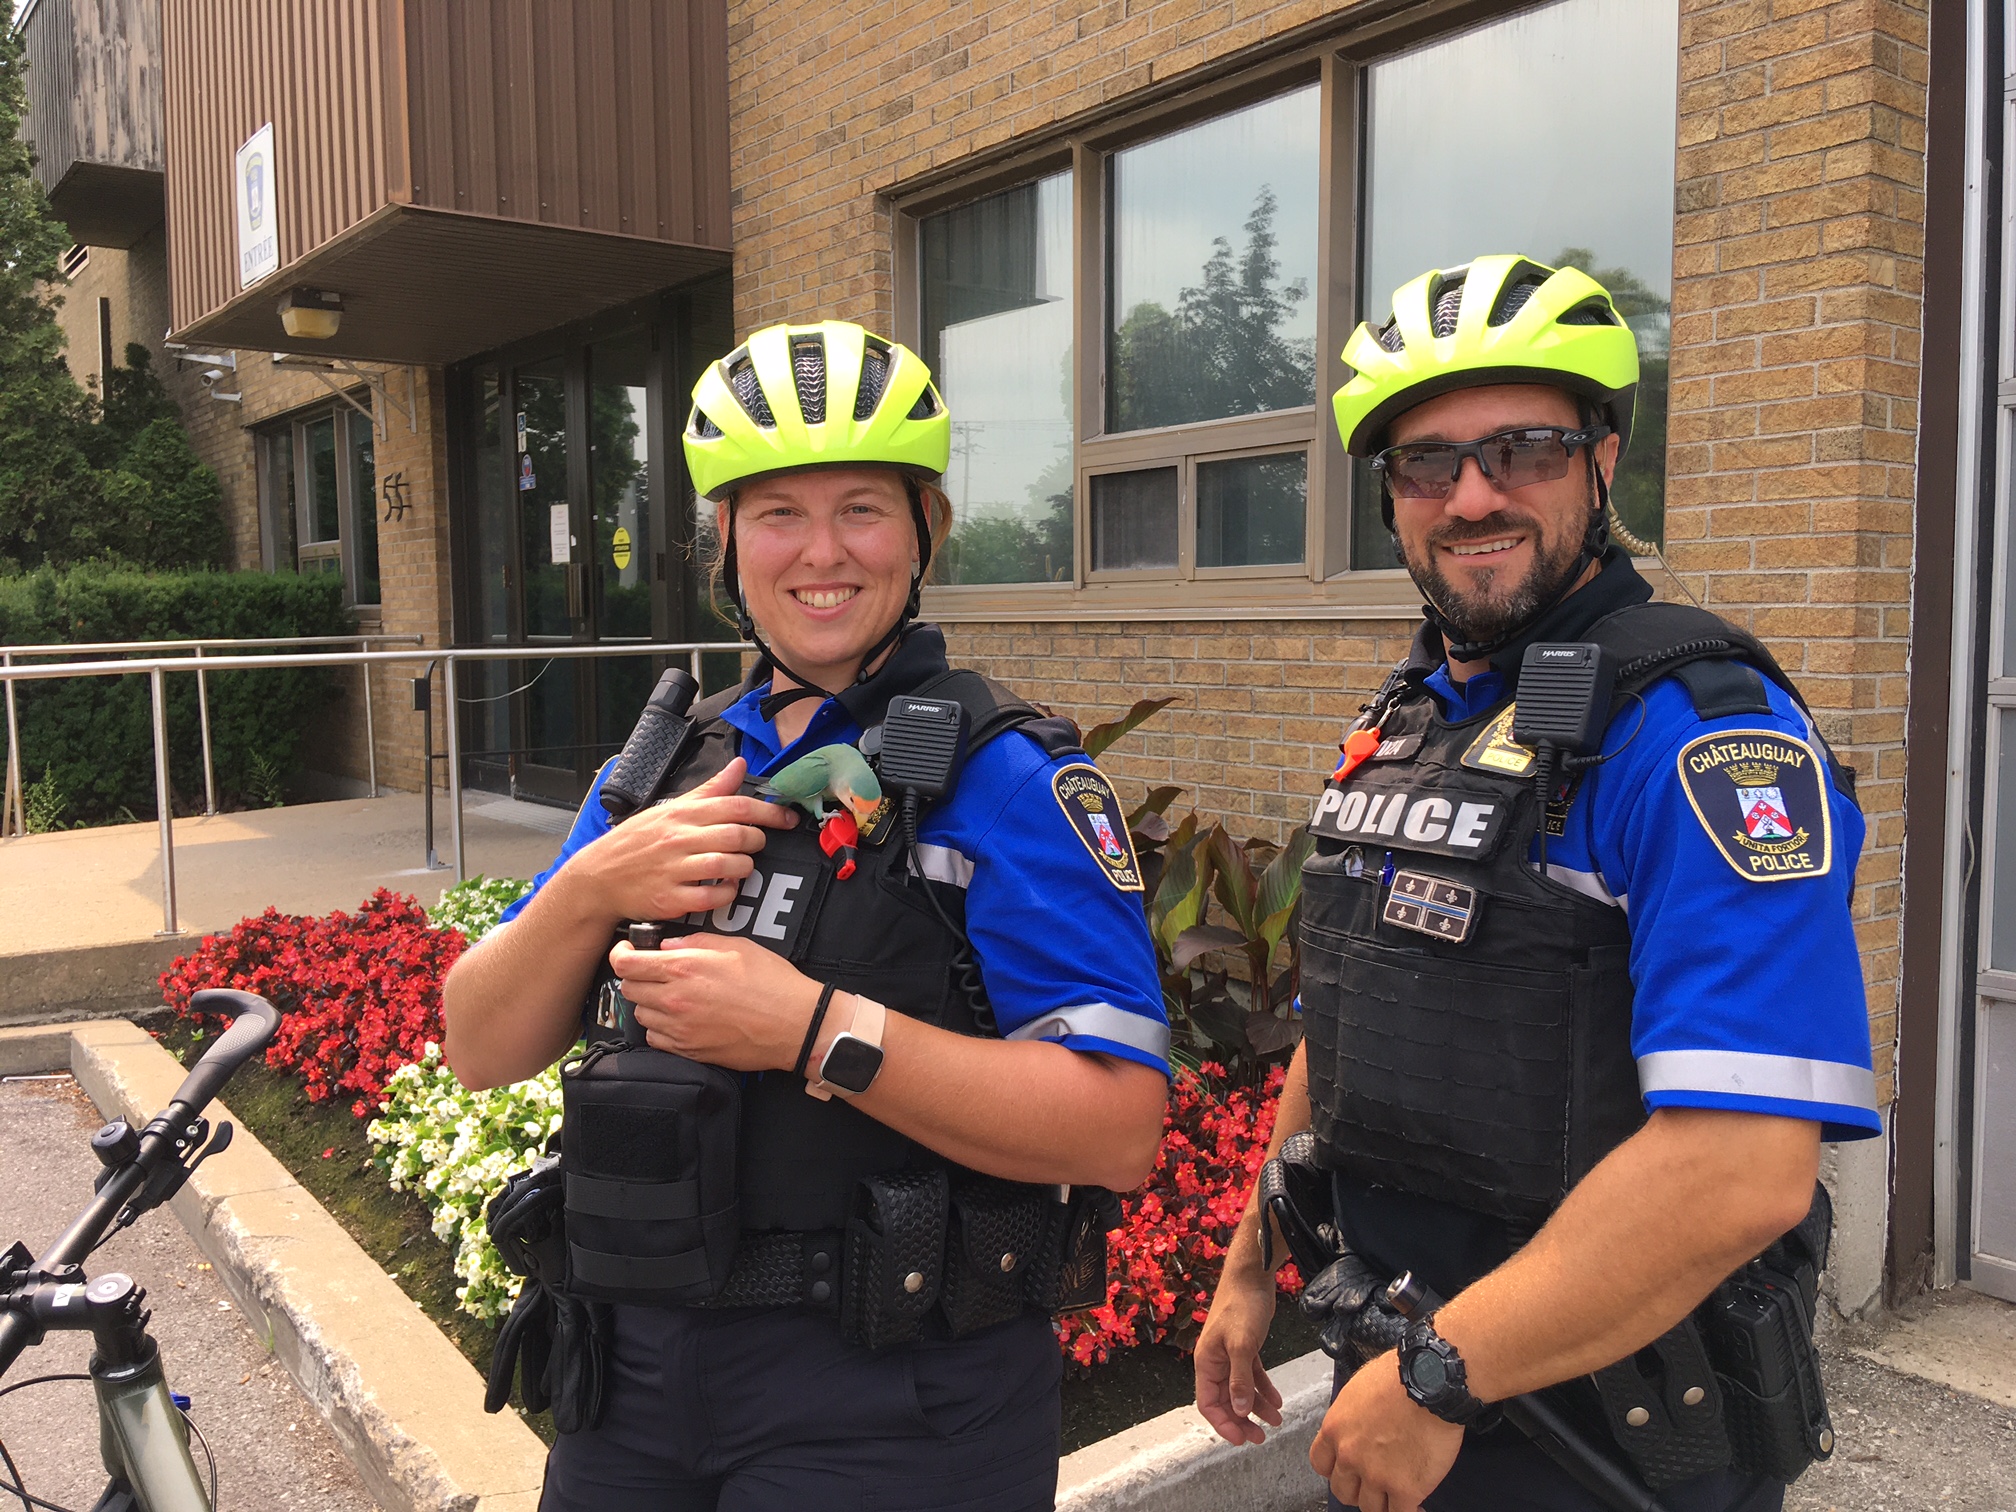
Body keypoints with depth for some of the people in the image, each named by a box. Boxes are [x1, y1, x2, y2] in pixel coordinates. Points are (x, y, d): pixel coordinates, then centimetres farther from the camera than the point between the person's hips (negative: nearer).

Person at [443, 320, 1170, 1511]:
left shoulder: (1006, 776, -13)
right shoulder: (667, 767, 5)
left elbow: (1118, 1128, -21)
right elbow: (482, 1054, 3)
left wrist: (811, 1029, -28)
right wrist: (591, 888, -16)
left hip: (891, 1413, -5)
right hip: (638, 1370, 6)